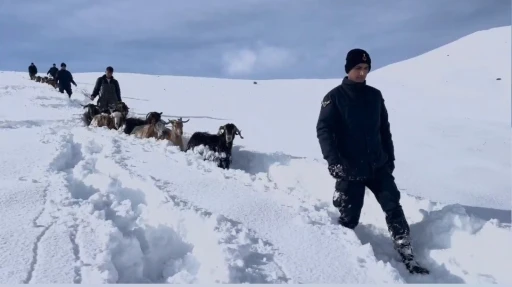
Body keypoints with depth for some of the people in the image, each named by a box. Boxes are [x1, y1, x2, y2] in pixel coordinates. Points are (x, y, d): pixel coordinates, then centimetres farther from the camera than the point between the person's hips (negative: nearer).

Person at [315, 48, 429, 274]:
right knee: (349, 217, 1)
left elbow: (384, 128, 16)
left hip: (378, 165, 4)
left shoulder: (375, 95, 9)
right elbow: (323, 130, -10)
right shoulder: (334, 97, -4)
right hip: (351, 168, -4)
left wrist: (390, 157, 14)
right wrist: (333, 161, -21)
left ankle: (407, 258, 9)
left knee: (393, 207, 1)